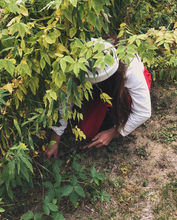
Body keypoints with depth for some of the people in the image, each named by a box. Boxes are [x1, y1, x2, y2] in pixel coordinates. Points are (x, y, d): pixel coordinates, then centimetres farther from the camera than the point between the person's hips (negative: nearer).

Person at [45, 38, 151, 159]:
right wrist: (54, 142, -22)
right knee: (87, 132, -15)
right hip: (103, 90, 2)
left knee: (121, 96, -39)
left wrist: (113, 133, -26)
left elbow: (144, 112, -32)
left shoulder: (131, 70, -42)